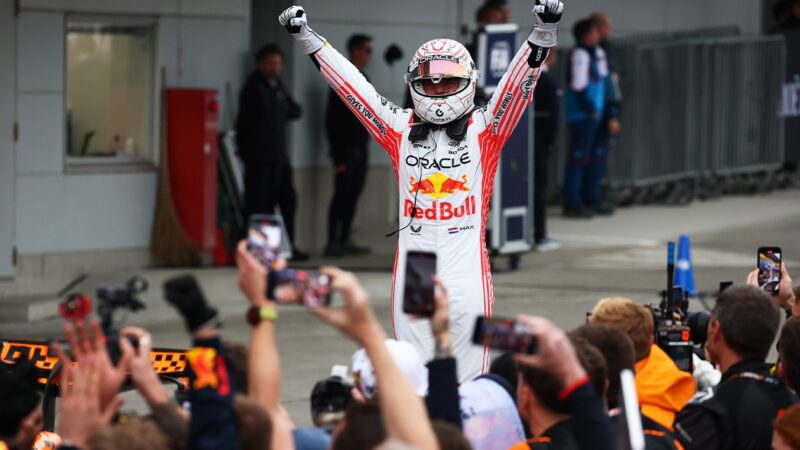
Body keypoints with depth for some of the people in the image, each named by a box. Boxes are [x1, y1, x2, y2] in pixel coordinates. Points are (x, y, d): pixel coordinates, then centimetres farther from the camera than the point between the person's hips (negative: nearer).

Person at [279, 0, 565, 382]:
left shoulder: (484, 130, 4)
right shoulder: (400, 131, 9)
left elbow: (519, 82, -6)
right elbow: (351, 86, 8)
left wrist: (544, 32, -20)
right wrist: (306, 37, 5)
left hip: (467, 276, -2)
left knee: (470, 389, 0)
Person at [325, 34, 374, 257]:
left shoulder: (362, 79, 15)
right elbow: (332, 118, -13)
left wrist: (365, 146, 15)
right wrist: (338, 152, -18)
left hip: (360, 147, 8)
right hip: (346, 147, -8)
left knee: (353, 194, 7)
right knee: (342, 193, -9)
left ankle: (344, 241, 10)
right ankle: (332, 243, -7)